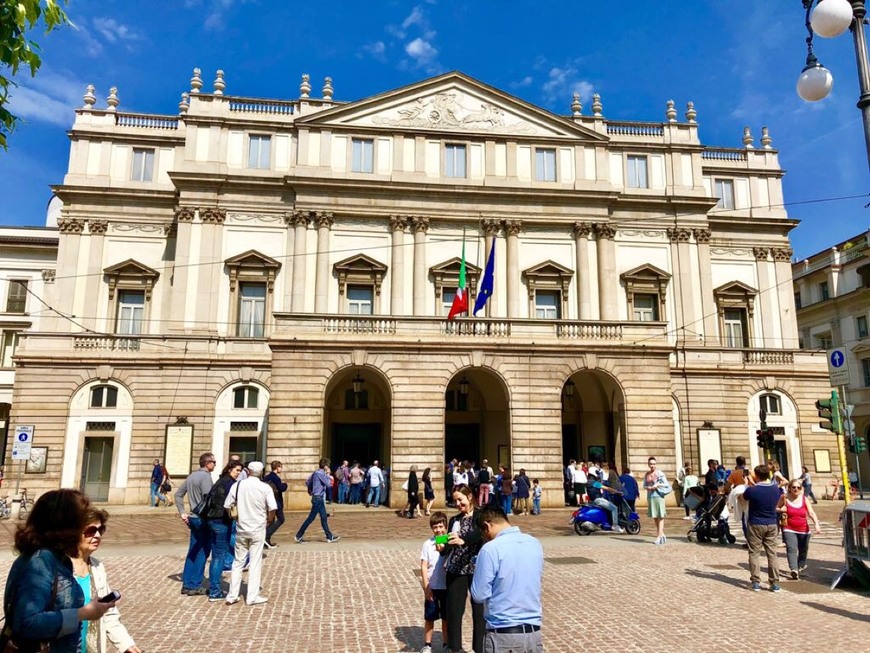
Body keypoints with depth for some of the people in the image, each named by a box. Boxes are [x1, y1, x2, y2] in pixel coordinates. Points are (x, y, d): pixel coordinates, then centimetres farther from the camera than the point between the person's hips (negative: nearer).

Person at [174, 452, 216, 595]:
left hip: (193, 518, 8)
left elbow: (178, 494, 15)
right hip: (203, 519, -8)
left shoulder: (191, 476, 12)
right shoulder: (206, 477, -16)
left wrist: (182, 513, 13)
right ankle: (195, 585, 6)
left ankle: (187, 584, 19)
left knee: (193, 551, 14)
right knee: (202, 552, 1)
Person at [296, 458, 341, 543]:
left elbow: (307, 482, 15)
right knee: (311, 518, -2)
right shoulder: (320, 473, -18)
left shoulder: (316, 472, 9)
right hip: (318, 498, -10)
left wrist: (311, 491, 21)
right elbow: (328, 484, -18)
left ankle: (330, 537, 15)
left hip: (320, 498, 10)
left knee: (324, 517, 11)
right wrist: (328, 477, -2)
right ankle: (299, 536, 7)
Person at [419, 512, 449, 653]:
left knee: (446, 618, 12)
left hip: (447, 587, 0)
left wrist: (444, 550, -25)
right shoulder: (428, 544, -5)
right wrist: (426, 587, -8)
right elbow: (424, 567, -4)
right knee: (429, 618, 10)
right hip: (432, 587, 0)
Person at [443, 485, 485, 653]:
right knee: (454, 609, 5)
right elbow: (449, 546, 5)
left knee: (480, 610, 2)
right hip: (455, 570, 4)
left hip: (477, 569, -4)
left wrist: (463, 540, -39)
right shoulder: (454, 520, 12)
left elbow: (480, 534, -23)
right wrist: (443, 547, -18)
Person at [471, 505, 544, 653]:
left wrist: (479, 570, 6)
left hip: (503, 635, -5)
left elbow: (479, 595, -10)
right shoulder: (535, 544, 4)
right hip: (534, 632, 6)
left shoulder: (490, 549, -15)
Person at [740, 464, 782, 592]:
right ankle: (775, 583, 11)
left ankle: (756, 582, 5)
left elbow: (742, 499, 2)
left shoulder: (752, 490, -19)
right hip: (771, 525, 4)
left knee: (754, 553, 5)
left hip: (755, 525, -4)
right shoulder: (776, 489, -4)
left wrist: (749, 486, 17)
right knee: (772, 554, 10)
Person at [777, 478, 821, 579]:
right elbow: (776, 508, 9)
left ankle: (801, 566, 43)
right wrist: (780, 510, -14)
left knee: (803, 550, 18)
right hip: (789, 530, -3)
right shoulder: (784, 498, -3)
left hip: (804, 530, 3)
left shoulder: (804, 499, 1)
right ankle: (794, 570, -32)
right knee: (791, 549, -20)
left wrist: (816, 523, -24)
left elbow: (811, 513, -8)